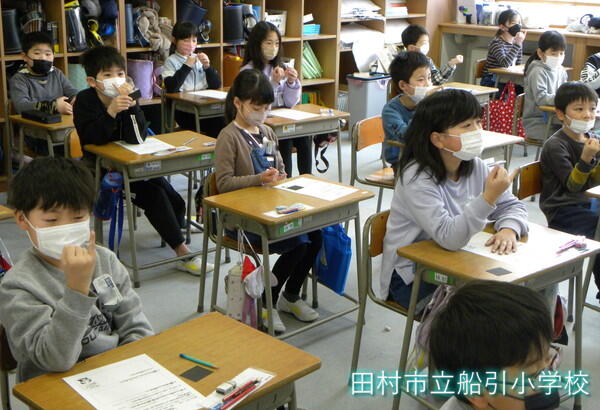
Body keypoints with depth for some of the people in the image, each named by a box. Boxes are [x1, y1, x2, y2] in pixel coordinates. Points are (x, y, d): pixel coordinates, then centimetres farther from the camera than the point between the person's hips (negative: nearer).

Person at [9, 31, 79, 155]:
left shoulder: (57, 74, 18)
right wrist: (53, 106, -25)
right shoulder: (19, 79, 2)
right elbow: (21, 105, -16)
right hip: (37, 135, -5)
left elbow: (73, 92, 7)